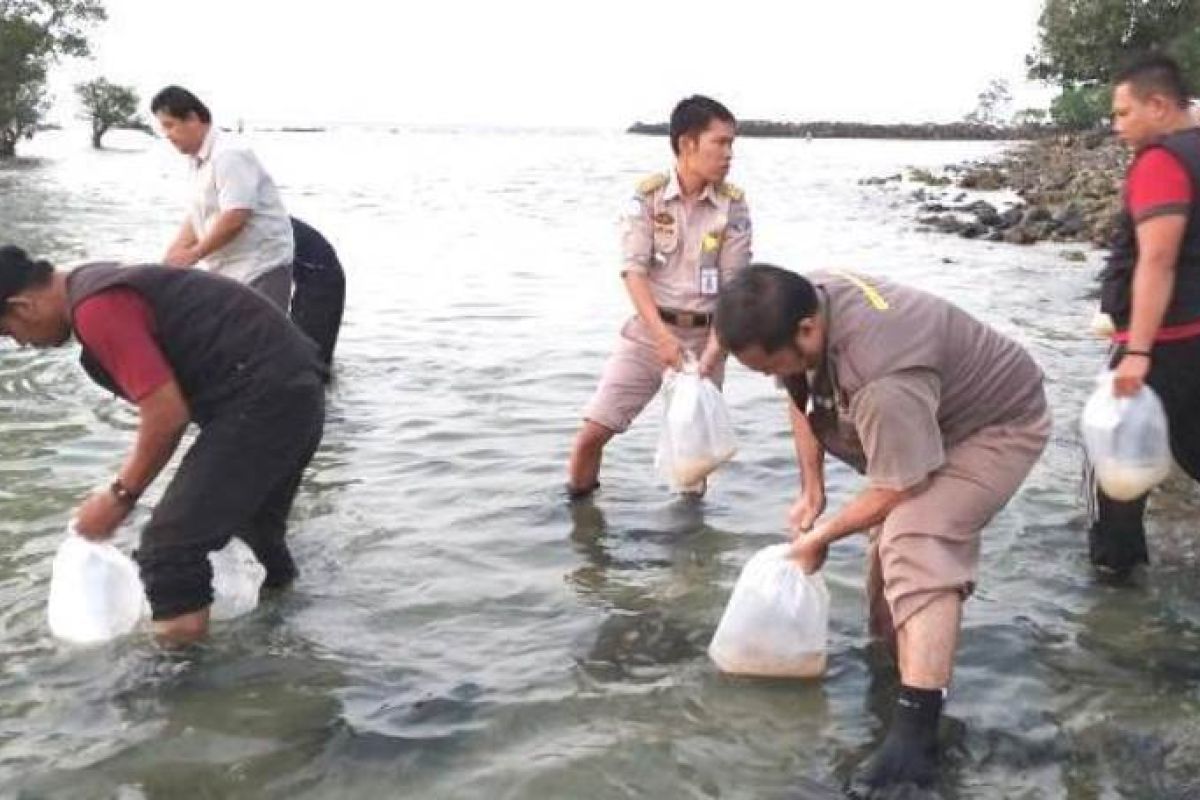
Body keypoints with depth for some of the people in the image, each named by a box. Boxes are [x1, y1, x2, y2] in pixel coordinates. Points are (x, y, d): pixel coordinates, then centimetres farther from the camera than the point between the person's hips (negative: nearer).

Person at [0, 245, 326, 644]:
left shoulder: (95, 309, -15)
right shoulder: (103, 286, 18)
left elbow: (167, 414, -18)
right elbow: (167, 403, 22)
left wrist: (121, 497, -5)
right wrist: (123, 486, 21)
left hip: (262, 399, -11)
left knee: (169, 546, -6)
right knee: (251, 519, 31)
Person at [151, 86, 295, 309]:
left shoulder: (229, 154, -16)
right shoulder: (198, 160, 13)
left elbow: (235, 218, -24)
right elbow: (196, 217, 16)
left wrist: (194, 254, -16)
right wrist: (168, 261, 5)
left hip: (261, 267, -10)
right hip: (227, 270, 10)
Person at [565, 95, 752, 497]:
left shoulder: (733, 204, -4)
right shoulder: (648, 194, -7)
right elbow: (634, 271, -12)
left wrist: (714, 349, -18)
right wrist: (663, 337, -22)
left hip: (703, 335, 1)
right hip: (649, 330, 0)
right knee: (592, 431, -4)